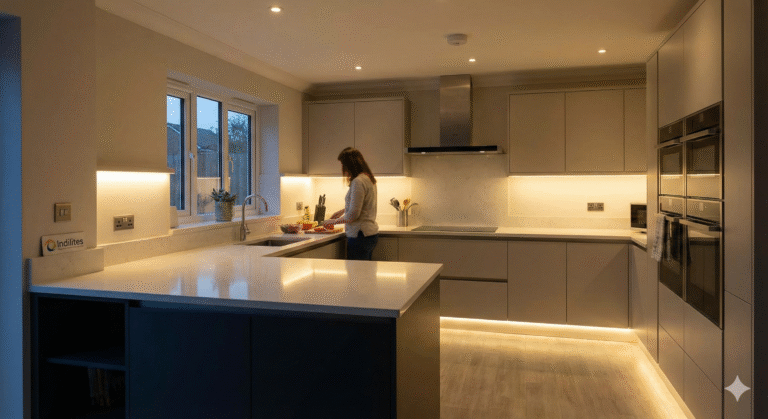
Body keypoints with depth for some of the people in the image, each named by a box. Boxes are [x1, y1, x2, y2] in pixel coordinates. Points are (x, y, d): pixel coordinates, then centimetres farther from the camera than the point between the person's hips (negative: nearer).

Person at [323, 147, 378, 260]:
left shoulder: (358, 182, -16)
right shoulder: (369, 179, 13)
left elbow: (353, 215, -19)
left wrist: (334, 221, -4)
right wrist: (343, 211, 34)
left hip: (361, 236, -10)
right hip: (371, 234, 10)